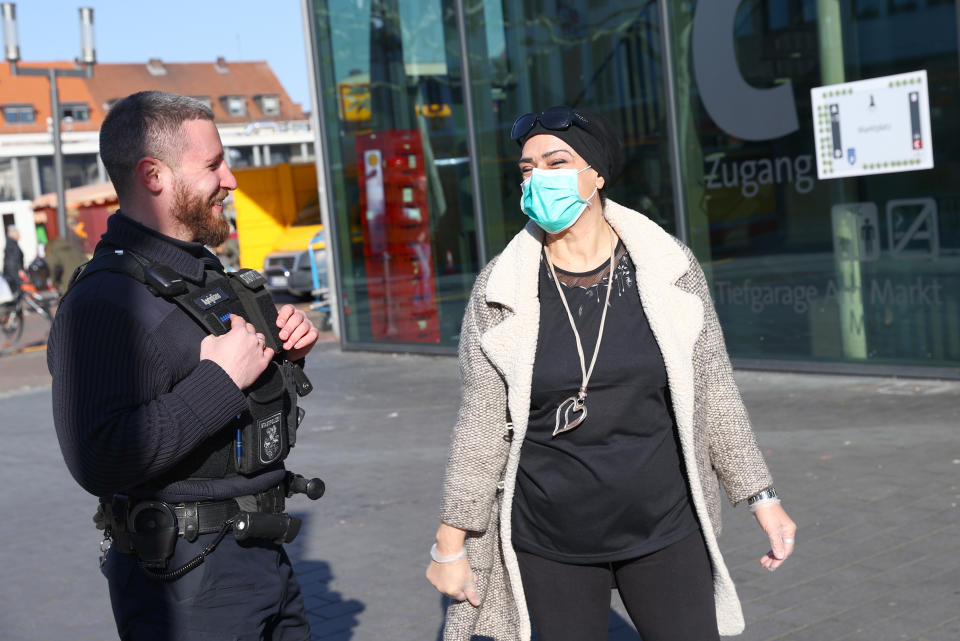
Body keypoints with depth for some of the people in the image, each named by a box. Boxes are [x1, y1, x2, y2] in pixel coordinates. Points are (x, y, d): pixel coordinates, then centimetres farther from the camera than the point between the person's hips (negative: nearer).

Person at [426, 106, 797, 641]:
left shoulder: (669, 269, -3)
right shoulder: (501, 291, -5)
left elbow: (713, 392, 4)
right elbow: (482, 426, -1)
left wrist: (763, 497, 5)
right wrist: (451, 544, 0)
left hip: (665, 527, 1)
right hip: (550, 545, 0)